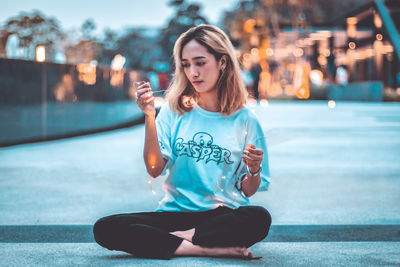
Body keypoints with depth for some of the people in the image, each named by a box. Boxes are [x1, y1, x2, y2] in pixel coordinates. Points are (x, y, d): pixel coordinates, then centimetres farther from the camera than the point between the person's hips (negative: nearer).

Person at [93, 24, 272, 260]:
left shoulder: (244, 120, 3)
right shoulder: (174, 110, 6)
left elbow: (248, 191, 7)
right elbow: (155, 169, -6)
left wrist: (254, 170, -15)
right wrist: (150, 116, -13)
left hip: (223, 215, -1)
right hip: (175, 212, 2)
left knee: (259, 218, -35)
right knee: (105, 229, -23)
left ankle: (177, 239, -16)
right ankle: (208, 248, -23)